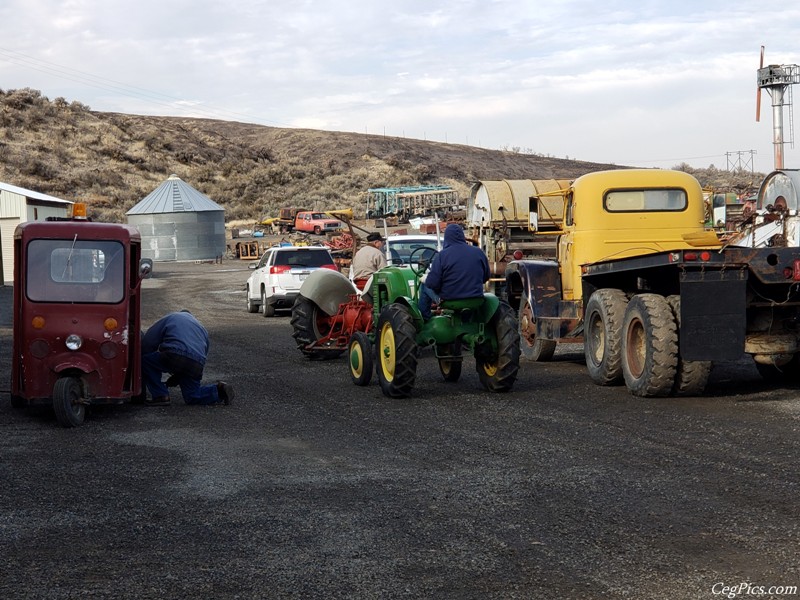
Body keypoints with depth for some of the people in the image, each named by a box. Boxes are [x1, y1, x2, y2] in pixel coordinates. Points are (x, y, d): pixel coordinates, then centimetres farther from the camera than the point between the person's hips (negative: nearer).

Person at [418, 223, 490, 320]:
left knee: (424, 285, 22)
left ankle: (424, 318, 27)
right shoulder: (479, 252, -1)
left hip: (449, 300, -4)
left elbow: (432, 283, -15)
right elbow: (486, 277, 10)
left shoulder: (442, 255, -14)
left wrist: (424, 279, 6)